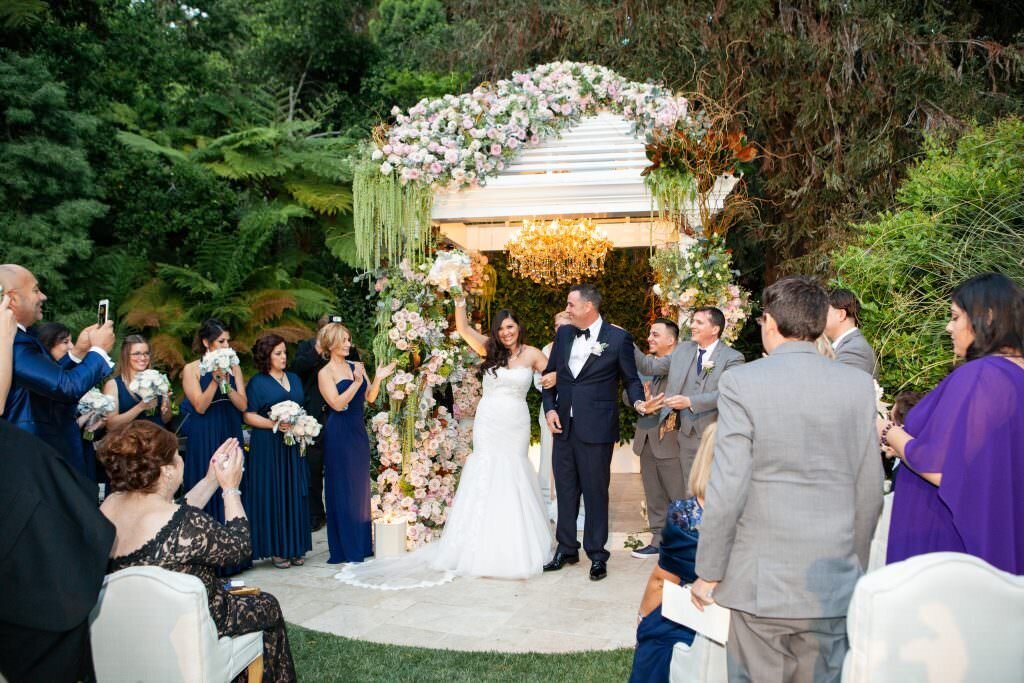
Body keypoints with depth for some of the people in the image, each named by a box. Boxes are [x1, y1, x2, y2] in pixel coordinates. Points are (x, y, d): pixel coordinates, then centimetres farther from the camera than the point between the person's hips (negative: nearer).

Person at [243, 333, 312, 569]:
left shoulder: (294, 379, 15)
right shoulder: (257, 382, -2)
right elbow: (249, 416, -7)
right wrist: (275, 424, -18)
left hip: (293, 446, 5)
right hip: (268, 448, -5)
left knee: (295, 494, 5)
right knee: (272, 495, -2)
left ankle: (294, 548, 13)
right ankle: (276, 549, 5)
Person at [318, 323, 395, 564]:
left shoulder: (355, 367, 10)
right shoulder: (325, 373, -6)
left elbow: (369, 398, 7)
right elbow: (337, 403, -17)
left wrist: (377, 379, -9)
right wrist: (356, 382, -18)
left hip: (358, 431, 6)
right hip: (339, 434, -6)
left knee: (361, 486, 12)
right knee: (342, 489, 0)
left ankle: (362, 543, 23)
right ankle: (345, 548, 8)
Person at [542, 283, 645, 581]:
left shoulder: (618, 338, -6)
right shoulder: (563, 334, 8)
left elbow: (631, 378, 1)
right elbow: (550, 373, 15)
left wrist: (637, 402, -18)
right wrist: (549, 408, 2)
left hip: (596, 428, -5)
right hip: (563, 426, 5)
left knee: (595, 491, 4)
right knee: (565, 490, 13)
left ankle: (597, 554, 17)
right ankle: (566, 548, 27)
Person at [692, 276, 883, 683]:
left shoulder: (742, 382, -10)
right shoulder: (858, 384, 1)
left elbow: (727, 490, -13)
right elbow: (869, 493, 5)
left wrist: (708, 573, -2)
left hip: (761, 584, -3)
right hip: (835, 586, 3)